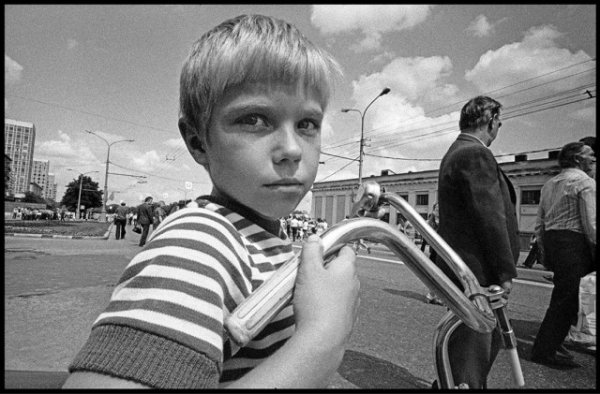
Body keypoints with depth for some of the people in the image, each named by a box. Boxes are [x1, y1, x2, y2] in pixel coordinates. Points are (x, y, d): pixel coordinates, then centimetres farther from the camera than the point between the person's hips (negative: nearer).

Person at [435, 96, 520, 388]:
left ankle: (475, 383, 38)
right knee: (471, 350, 2)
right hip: (476, 272, -10)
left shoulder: (456, 152, 15)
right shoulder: (476, 155, -18)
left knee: (491, 336, 24)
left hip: (462, 267, 11)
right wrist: (506, 271, -15)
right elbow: (491, 218, -22)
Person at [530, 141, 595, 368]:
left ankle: (551, 343, 24)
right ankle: (544, 351, 1)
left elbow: (539, 224, 17)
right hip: (573, 243, -8)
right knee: (566, 299, -4)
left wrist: (544, 253, 21)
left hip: (551, 241, 8)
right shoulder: (585, 182, -5)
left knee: (563, 297, 17)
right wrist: (595, 252, -5)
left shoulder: (550, 184, 18)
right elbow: (591, 224, -13)